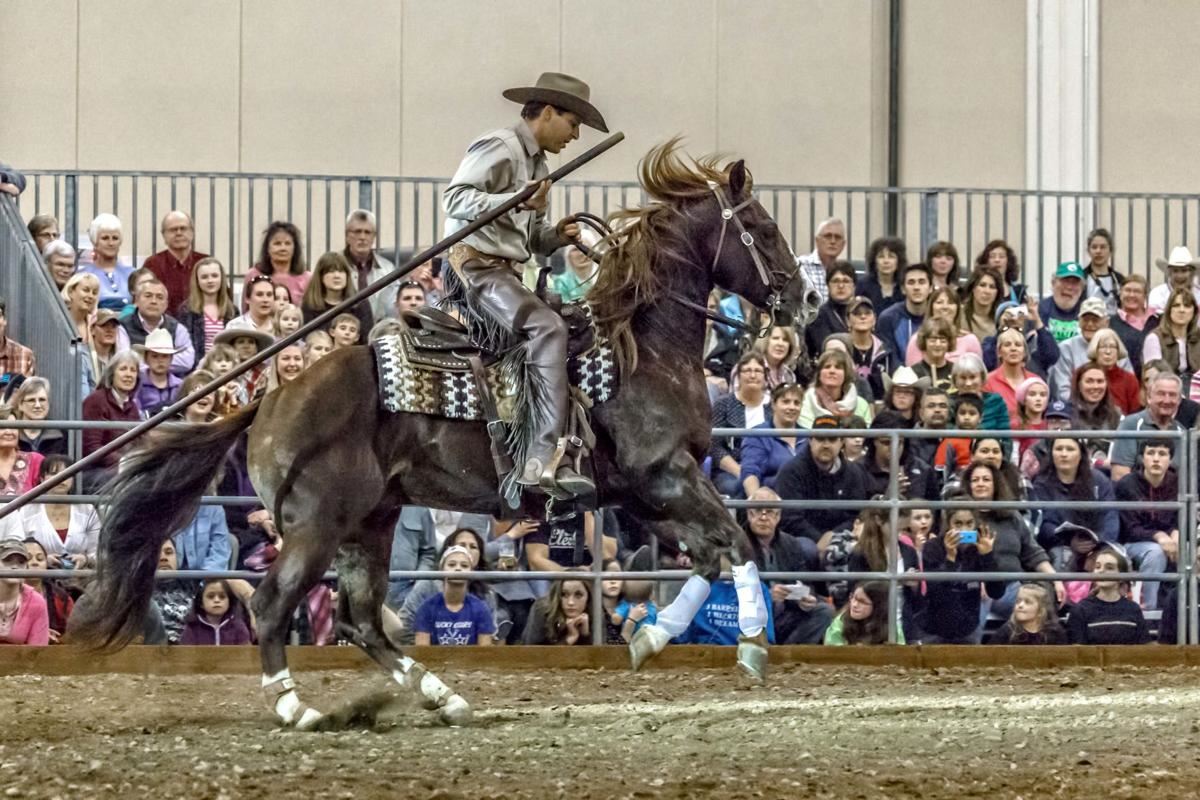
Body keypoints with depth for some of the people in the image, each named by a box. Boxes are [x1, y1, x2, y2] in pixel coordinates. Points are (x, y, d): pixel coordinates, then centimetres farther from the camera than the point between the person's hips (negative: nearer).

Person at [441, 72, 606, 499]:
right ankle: (546, 457, -35)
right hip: (475, 266, -10)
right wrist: (515, 201, -27)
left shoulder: (538, 165, 24)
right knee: (547, 327, -29)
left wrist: (557, 234, 5)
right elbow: (454, 198, -17)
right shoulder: (498, 148, -6)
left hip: (506, 271, 10)